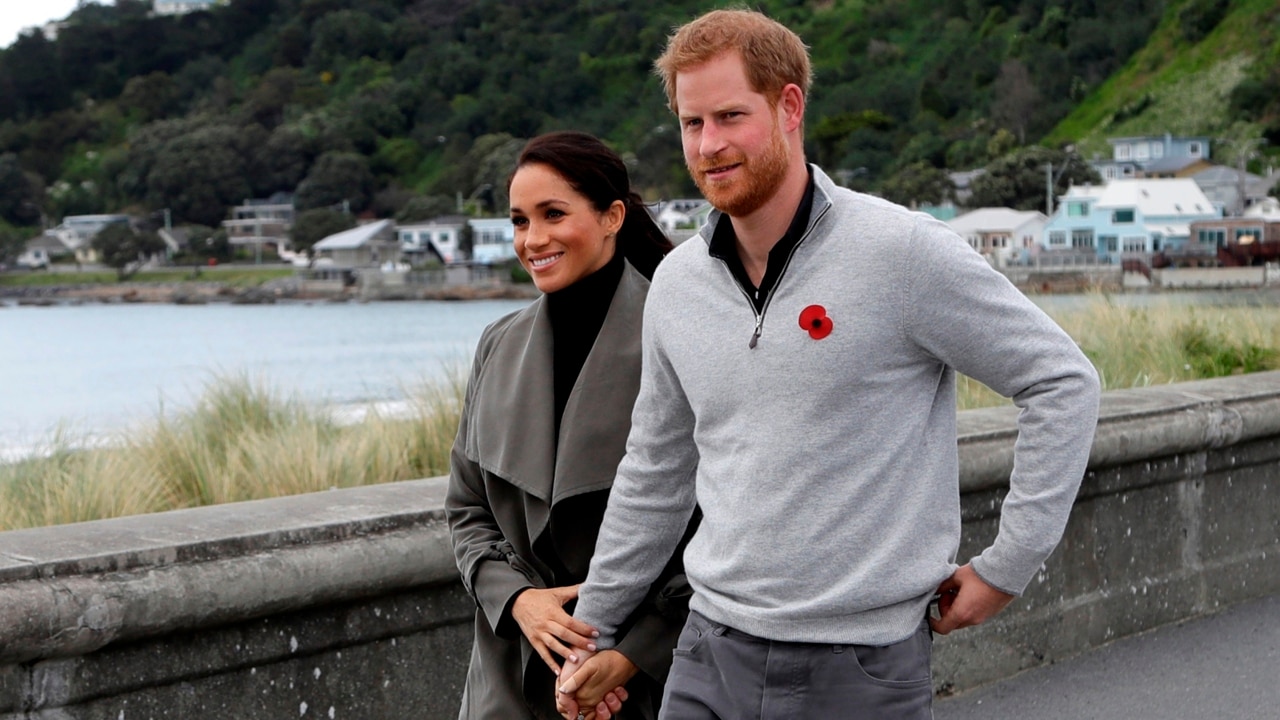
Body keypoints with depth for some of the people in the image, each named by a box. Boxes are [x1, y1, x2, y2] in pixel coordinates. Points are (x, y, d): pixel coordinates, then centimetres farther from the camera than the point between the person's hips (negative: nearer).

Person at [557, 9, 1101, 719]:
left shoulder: (901, 250, -11)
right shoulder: (677, 282, 6)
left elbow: (1063, 381, -6)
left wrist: (1007, 565, -7)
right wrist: (591, 631, 21)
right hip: (709, 658, 5)